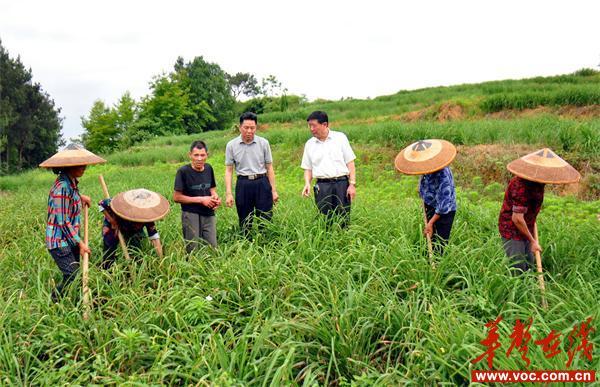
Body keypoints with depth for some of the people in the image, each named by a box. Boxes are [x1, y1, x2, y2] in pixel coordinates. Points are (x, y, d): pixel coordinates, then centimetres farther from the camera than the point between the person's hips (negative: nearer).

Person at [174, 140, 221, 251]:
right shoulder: (183, 171, -12)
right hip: (191, 214, -4)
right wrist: (201, 199, -15)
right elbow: (176, 197, -12)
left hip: (208, 214, 5)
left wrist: (215, 197, -4)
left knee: (213, 248, 7)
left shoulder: (209, 168, 4)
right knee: (193, 250, 3)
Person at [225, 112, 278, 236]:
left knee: (266, 220, 0)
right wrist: (228, 193, -4)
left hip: (262, 183, 0)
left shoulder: (263, 143, 1)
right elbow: (228, 170, 3)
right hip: (243, 184, 0)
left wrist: (273, 190, 3)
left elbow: (269, 167, 6)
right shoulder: (231, 145, 1)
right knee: (244, 223, 8)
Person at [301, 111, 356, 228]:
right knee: (325, 221, -2)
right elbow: (308, 168, 15)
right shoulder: (309, 144, 12)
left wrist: (352, 184, -4)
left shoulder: (340, 137, 5)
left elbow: (350, 163, 4)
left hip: (342, 183, -1)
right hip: (322, 186, 2)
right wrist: (307, 183, -3)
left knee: (343, 220, -2)